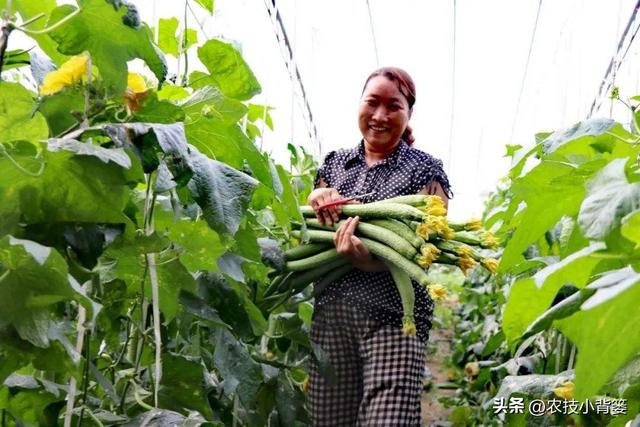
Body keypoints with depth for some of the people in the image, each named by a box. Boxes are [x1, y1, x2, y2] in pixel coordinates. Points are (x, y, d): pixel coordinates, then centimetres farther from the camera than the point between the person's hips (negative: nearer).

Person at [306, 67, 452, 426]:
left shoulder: (425, 169, 3)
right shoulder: (334, 164, 16)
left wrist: (370, 259, -25)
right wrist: (315, 200, -1)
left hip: (394, 315, -4)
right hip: (331, 312, 4)